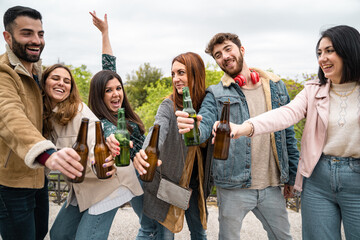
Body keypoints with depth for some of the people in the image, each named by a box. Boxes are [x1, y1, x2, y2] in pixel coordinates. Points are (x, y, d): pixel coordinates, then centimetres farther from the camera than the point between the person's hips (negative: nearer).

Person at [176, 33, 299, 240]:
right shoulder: (216, 94, 0)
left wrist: (292, 176, 8)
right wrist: (191, 128, -40)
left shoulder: (276, 86, 7)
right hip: (233, 187, -2)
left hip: (272, 186, 3)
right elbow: (204, 125, -16)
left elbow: (288, 133, 10)